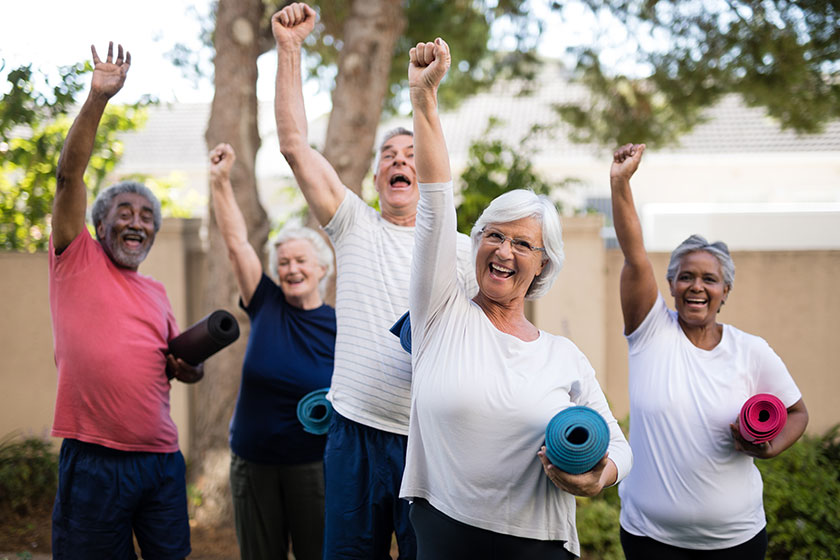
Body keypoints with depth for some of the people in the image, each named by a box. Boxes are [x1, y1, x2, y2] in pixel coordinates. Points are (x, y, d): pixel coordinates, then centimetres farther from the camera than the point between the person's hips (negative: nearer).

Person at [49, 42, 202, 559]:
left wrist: (189, 366, 3)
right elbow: (70, 174, -7)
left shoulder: (157, 293, 18)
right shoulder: (77, 261, 4)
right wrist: (98, 97, -13)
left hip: (162, 459, 5)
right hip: (93, 459, -5)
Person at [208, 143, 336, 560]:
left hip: (311, 464, -2)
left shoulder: (341, 328, -4)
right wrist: (220, 181, -10)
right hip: (252, 462, 3)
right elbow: (236, 243, -3)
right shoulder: (266, 306, 1)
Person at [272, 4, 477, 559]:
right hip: (355, 431, 1)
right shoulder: (354, 227, 7)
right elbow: (295, 145, -1)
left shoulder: (461, 250, 6)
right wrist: (290, 49, -7)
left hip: (431, 439, -1)